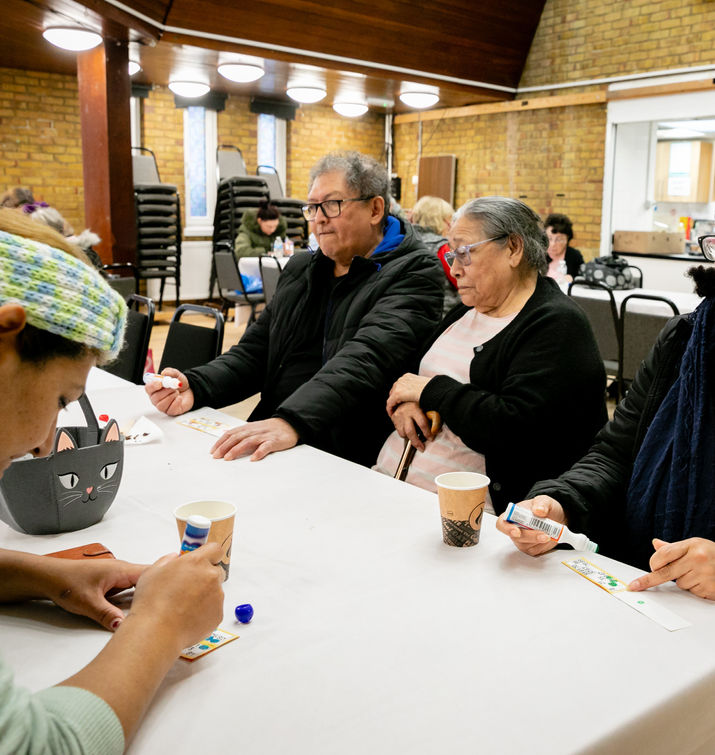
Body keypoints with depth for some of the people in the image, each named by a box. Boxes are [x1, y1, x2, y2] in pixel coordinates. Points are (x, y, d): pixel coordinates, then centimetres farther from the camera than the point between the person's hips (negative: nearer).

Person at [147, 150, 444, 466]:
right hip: (269, 444, 7)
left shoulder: (414, 273, -3)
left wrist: (292, 422, -34)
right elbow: (255, 351, 18)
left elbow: (365, 358, -20)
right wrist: (194, 386, -2)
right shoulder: (299, 269, 20)